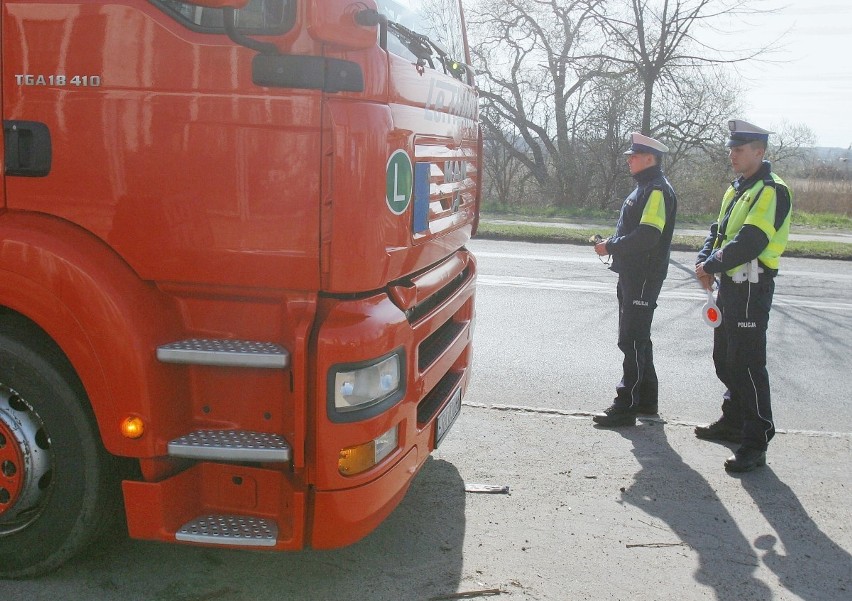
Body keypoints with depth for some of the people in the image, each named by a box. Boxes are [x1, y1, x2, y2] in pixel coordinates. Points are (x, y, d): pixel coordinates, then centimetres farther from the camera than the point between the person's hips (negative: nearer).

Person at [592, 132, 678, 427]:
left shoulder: (657, 191, -16)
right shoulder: (645, 188, 17)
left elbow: (647, 236, -25)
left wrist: (611, 246, -15)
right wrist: (613, 245, 6)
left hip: (644, 277, -11)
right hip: (633, 273, 11)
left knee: (633, 340, -7)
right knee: (637, 338, 17)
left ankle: (626, 406, -3)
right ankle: (646, 398, 28)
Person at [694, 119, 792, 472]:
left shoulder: (772, 191, -15)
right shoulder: (737, 189, 16)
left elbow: (750, 241, -24)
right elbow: (719, 231, 16)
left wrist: (711, 266, -15)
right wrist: (704, 261, -3)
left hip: (752, 288, -10)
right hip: (729, 285, 10)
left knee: (747, 365, -8)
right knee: (725, 360, 18)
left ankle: (756, 444, -1)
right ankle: (733, 421, 34)